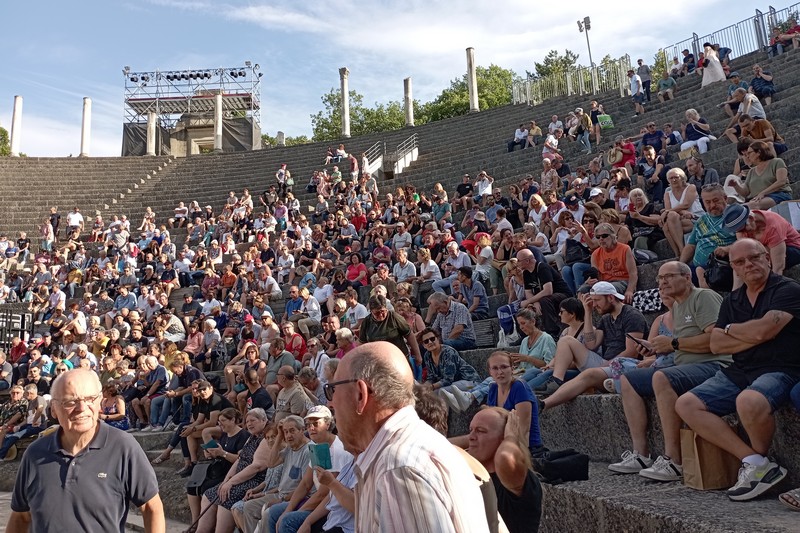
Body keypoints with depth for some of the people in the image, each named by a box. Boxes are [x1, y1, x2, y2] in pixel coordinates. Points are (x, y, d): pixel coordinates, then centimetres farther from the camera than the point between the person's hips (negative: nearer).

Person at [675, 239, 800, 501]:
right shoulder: (731, 301, 16)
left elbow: (762, 330, -17)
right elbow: (716, 345, 7)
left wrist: (730, 329, 2)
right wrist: (753, 337, -7)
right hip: (738, 372, 7)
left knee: (749, 401, -39)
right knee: (686, 405, -11)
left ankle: (759, 460, -7)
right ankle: (754, 461, -15)